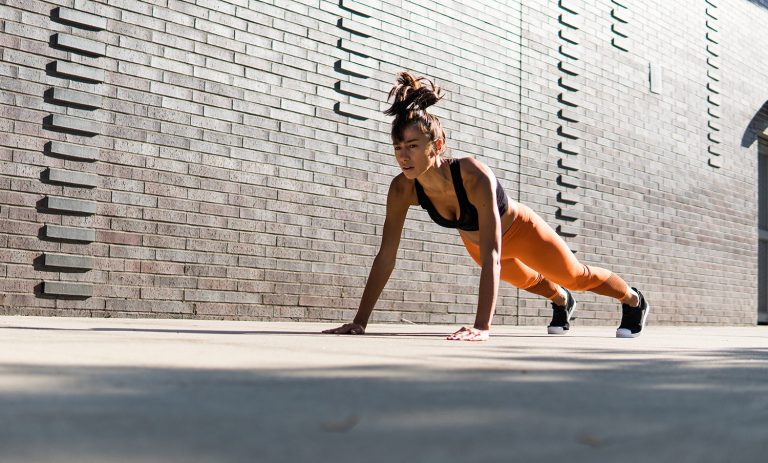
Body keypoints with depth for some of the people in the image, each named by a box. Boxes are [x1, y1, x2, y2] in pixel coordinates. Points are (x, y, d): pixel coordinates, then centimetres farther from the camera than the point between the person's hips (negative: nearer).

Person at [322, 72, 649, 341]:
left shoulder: (475, 177, -46)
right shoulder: (402, 189, -32)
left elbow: (491, 255, -51)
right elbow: (386, 256, -27)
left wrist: (482, 326, -60)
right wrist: (359, 322, -31)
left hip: (521, 232, -5)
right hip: (473, 240, 5)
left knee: (577, 276, 21)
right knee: (523, 279, 35)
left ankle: (634, 301, 55)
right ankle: (562, 302, 71)